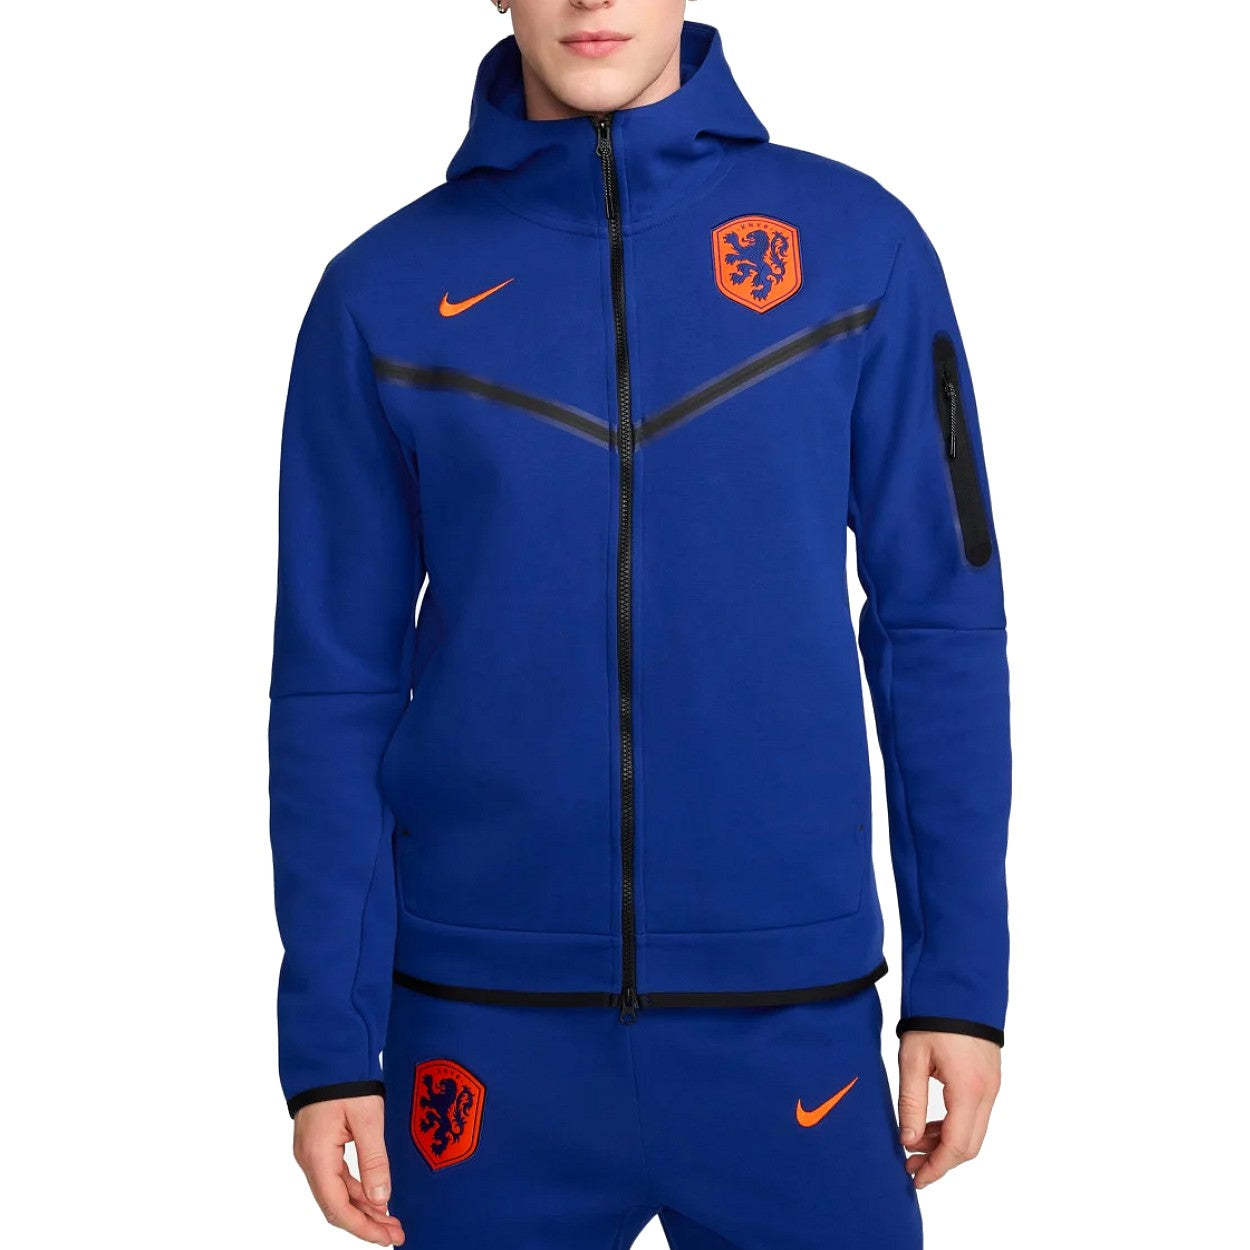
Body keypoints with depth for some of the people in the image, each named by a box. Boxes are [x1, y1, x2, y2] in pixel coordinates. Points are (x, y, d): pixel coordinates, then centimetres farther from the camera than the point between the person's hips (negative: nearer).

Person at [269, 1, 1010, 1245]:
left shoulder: (858, 243, -1)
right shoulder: (384, 292, 0)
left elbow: (941, 628, 2)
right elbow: (334, 686, 2)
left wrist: (960, 981, 0)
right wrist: (327, 1040, -1)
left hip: (791, 1007, 0)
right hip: (481, 1027, 1)